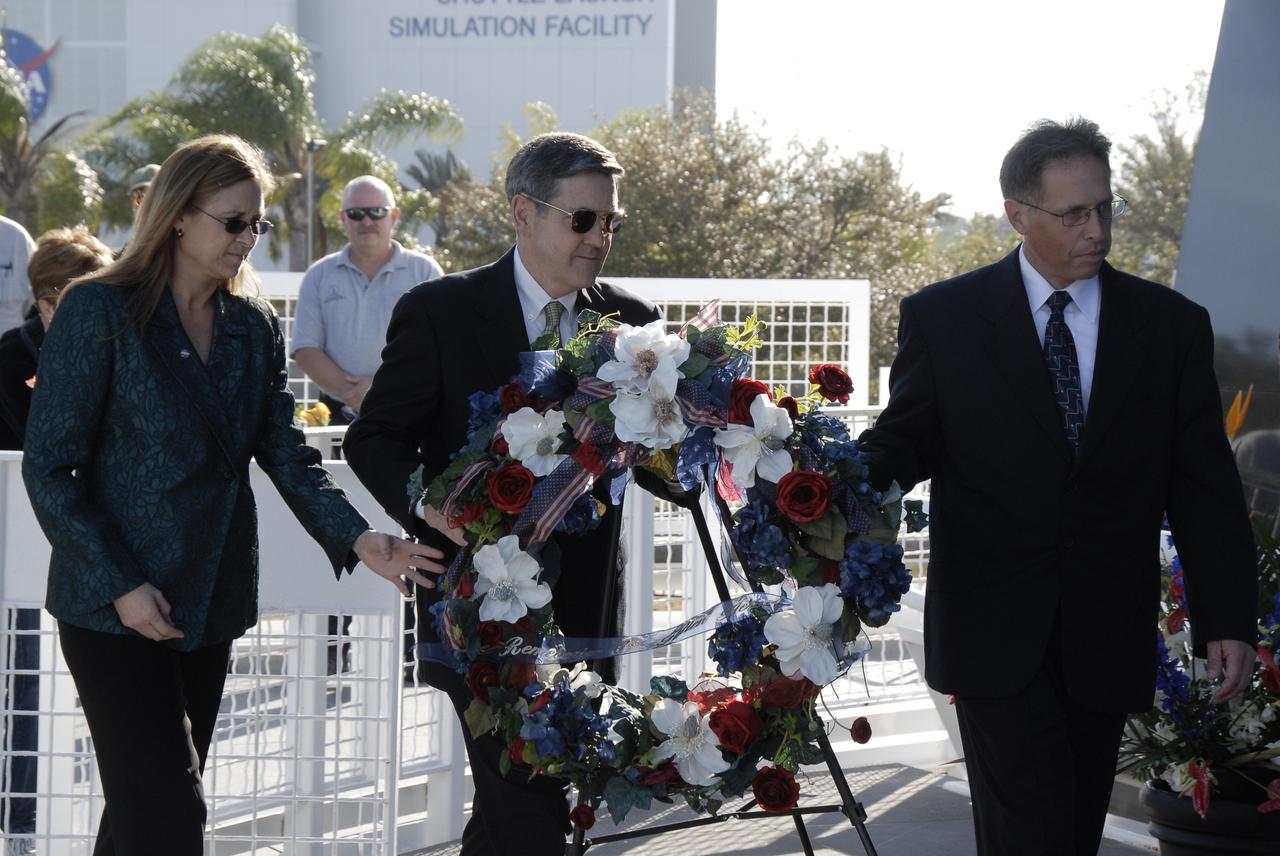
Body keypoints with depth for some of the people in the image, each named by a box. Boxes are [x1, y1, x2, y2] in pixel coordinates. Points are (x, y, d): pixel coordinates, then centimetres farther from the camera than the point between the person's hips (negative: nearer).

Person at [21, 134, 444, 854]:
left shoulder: (255, 324, 9)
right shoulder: (100, 310, -9)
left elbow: (286, 453, 4)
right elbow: (50, 468, -10)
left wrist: (356, 538, -14)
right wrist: (121, 586, -17)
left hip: (209, 604, 6)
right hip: (116, 607, -6)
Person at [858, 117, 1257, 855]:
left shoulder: (1172, 325, 5)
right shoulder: (945, 318, 1)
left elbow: (1204, 485, 5)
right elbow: (906, 442, 6)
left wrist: (1228, 620, -2)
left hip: (1109, 637, 2)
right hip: (997, 630, -2)